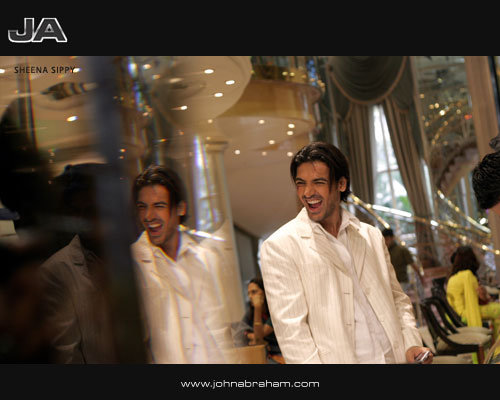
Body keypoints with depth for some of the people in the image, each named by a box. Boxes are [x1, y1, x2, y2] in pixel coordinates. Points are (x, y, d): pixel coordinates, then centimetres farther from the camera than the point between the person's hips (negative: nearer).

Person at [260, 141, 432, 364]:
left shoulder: (371, 236, 12)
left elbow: (397, 298, 16)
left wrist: (412, 344, 0)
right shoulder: (279, 246, -5)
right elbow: (290, 328, -10)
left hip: (393, 357, 3)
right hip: (336, 359, -3)